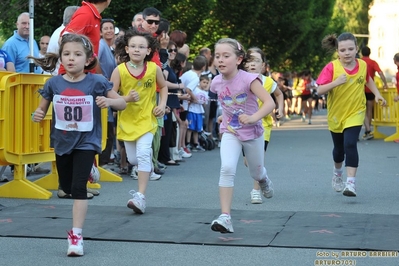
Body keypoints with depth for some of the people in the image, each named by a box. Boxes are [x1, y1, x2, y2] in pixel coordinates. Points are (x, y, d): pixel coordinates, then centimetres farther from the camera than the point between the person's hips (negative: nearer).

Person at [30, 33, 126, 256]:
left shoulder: (96, 82, -12)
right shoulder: (53, 83, -6)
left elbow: (122, 103, -6)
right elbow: (43, 108, 7)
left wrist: (109, 101, -27)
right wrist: (38, 114, -16)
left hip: (86, 142, -4)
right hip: (62, 141, 4)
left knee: (78, 187, -12)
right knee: (67, 187, 16)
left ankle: (76, 235, -7)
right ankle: (87, 170, 48)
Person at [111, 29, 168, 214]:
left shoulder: (154, 69, -9)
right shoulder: (119, 70, -13)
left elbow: (163, 87, 11)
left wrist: (162, 105, -3)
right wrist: (126, 99, -28)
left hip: (147, 118, -1)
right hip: (127, 119, 2)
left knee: (143, 154, -19)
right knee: (133, 159, 10)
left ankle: (141, 196, -17)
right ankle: (148, 164, 48)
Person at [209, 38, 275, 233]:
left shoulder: (248, 79, -24)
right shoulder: (217, 82, -9)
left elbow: (270, 103, -32)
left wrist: (253, 117, -46)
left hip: (252, 133, -2)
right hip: (230, 132, 2)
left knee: (256, 173, 17)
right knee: (227, 169, -22)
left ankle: (263, 178, 57)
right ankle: (225, 217, -23)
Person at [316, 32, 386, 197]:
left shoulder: (363, 65, -7)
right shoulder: (331, 68, -17)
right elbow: (319, 91, -23)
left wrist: (377, 94, 7)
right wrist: (335, 82, -37)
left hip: (355, 113, 0)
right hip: (336, 114, 0)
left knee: (350, 145, -19)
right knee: (339, 148, 16)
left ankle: (351, 182, -17)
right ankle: (337, 173, 46)